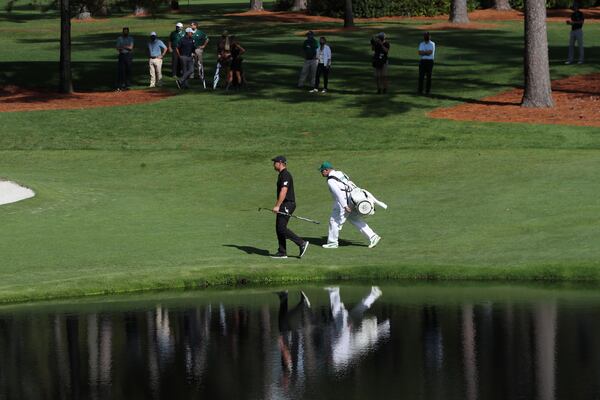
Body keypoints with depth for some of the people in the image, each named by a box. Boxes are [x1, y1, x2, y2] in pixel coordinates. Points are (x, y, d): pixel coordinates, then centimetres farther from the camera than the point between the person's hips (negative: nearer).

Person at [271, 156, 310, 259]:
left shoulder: (285, 175, -15)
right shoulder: (281, 174, 18)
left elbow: (283, 191, -24)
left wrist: (277, 206, -26)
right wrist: (277, 205, 25)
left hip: (287, 204, -11)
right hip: (284, 205, 11)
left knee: (282, 228, -13)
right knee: (279, 228, 9)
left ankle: (302, 243, -10)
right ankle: (282, 252, 11)